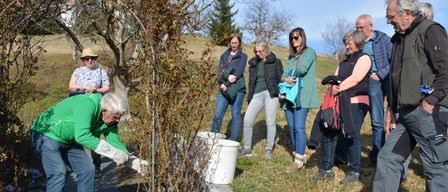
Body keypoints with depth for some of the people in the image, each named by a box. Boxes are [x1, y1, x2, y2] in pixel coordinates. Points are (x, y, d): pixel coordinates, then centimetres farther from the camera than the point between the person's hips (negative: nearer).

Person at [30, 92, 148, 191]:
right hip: (46, 134, -8)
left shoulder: (110, 120, -9)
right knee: (58, 172, -21)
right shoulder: (87, 104, -35)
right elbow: (82, 136, -43)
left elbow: (115, 143, -4)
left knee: (87, 170, 3)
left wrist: (134, 162, -18)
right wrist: (112, 151, -42)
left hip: (68, 140, 8)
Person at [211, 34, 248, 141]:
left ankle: (233, 142, 7)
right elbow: (220, 71, 4)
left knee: (236, 115, 0)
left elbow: (239, 72, -7)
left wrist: (226, 84, -15)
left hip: (237, 89, -2)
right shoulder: (224, 55, 17)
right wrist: (228, 76, -18)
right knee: (218, 115, -5)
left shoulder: (243, 56, 7)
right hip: (224, 89, 3)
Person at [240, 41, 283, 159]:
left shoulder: (275, 62, 6)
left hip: (271, 94, -3)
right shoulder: (253, 63, 16)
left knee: (270, 122, -4)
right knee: (247, 120, -6)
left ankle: (269, 149, 10)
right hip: (257, 95, 4)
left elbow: (281, 78, 4)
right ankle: (247, 148, 6)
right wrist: (250, 97, 14)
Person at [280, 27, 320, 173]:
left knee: (298, 127, -13)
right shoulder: (291, 57, 24)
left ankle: (299, 160, -8)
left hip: (302, 96, -7)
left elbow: (302, 69, -13)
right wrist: (286, 79, -9)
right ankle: (298, 156, 17)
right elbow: (283, 75, 13)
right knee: (291, 127, 6)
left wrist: (291, 73, 6)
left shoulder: (309, 52, 4)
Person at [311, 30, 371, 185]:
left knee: (352, 136, -4)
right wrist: (333, 86, -12)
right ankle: (325, 170, 13)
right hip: (340, 102, 7)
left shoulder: (364, 58, 0)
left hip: (356, 103, -7)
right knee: (326, 134, 3)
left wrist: (338, 89, -8)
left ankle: (354, 172, 12)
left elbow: (355, 79, -14)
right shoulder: (344, 61, 22)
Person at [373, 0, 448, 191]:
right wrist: (391, 108, 17)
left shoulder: (430, 31, -7)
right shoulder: (399, 38, 18)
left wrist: (429, 103, -18)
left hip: (427, 113, -8)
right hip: (405, 112, 8)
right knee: (387, 157, 9)